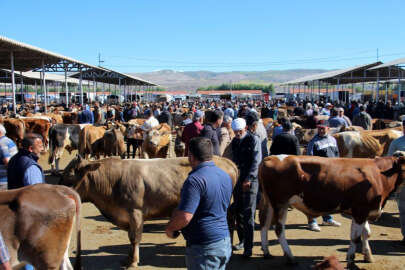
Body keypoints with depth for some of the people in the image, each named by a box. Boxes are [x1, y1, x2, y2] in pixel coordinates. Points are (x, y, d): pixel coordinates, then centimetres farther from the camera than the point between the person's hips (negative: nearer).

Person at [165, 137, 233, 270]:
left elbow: (185, 217, -27)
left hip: (204, 247, -8)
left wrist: (169, 228, -7)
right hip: (225, 242, 8)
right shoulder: (226, 176, 7)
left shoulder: (195, 180, -21)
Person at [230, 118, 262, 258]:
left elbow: (256, 161, -11)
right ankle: (242, 240, 27)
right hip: (237, 180, 6)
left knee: (248, 213, -7)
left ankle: (248, 247, -3)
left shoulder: (253, 139, -5)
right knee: (238, 212, 12)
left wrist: (249, 179, -18)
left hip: (250, 180, -6)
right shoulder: (234, 142, 13)